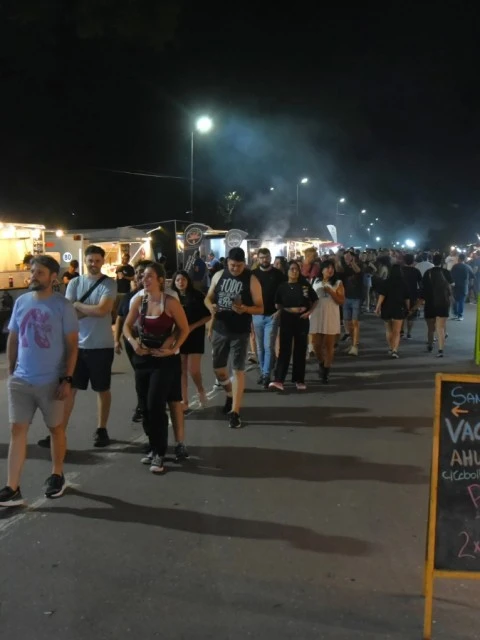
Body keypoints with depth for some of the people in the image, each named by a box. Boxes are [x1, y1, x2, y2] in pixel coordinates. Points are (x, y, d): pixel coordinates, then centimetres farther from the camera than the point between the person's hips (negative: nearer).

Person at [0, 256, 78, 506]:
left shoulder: (63, 306, -8)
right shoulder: (21, 302, 4)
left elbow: (72, 345, -7)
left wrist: (67, 379, -12)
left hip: (51, 381, -3)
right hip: (21, 380, 4)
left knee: (56, 429, 12)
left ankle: (57, 476, 31)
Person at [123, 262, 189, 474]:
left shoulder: (170, 302, -12)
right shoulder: (139, 301, 2)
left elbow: (184, 329, -5)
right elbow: (127, 326, 10)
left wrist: (173, 349, -14)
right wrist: (133, 341, -9)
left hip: (164, 360, -5)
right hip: (143, 359, 6)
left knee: (155, 405, -10)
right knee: (145, 407, 11)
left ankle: (159, 454, 3)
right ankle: (153, 448, 28)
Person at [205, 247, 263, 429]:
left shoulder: (251, 280, -9)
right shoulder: (218, 275, 2)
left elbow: (260, 308, -8)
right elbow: (208, 297, 11)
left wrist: (245, 309, -29)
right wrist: (210, 306, -13)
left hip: (240, 332, -4)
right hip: (219, 330, 4)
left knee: (238, 370, -3)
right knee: (218, 369, 13)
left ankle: (235, 412, 3)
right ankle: (230, 394, 42)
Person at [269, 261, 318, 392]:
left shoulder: (305, 285, 2)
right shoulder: (283, 286, 1)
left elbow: (315, 300, 10)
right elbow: (277, 305, 3)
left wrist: (309, 312, -6)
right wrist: (289, 309, -12)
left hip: (302, 320, 1)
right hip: (286, 320, -1)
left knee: (300, 350, 6)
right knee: (284, 349, -7)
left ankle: (299, 380, 15)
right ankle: (278, 380, -12)